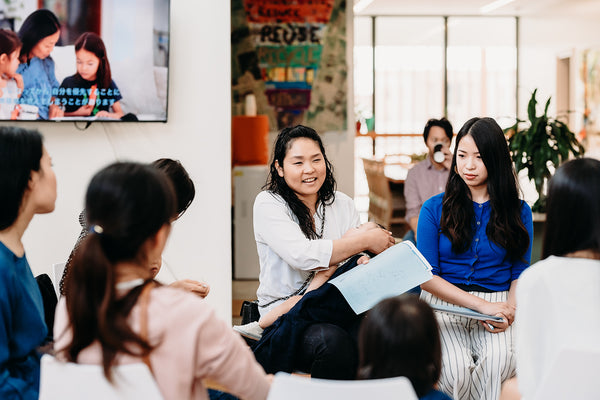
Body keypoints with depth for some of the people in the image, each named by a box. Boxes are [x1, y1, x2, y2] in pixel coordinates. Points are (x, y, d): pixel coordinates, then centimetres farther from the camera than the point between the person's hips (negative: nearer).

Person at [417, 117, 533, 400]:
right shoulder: (434, 209, 6)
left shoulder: (518, 212, 10)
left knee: (500, 361, -32)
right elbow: (426, 277, 0)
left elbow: (520, 273, 9)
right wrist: (482, 305, -13)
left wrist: (509, 310, -14)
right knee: (455, 368, -30)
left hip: (497, 306, 1)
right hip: (444, 304, -1)